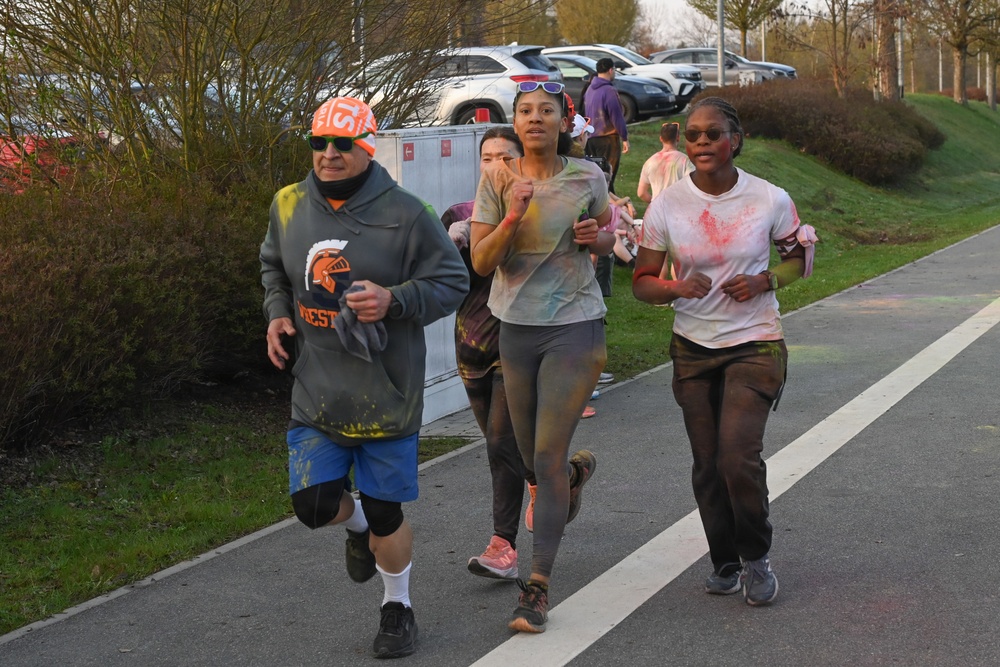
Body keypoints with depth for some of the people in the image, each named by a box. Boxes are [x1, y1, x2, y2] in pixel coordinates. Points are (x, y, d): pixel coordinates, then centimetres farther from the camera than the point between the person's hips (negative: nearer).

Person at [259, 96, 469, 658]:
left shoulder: (404, 213, -11)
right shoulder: (289, 207, 3)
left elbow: (453, 282, -6)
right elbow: (274, 268, 23)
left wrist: (393, 300, -22)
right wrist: (277, 313, 4)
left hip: (386, 393, -3)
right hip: (317, 392, 3)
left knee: (386, 514, 5)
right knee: (313, 505, -4)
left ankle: (398, 607, 31)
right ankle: (358, 522, 34)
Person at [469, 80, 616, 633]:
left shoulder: (587, 178, -2)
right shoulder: (498, 179, -2)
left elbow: (607, 237, 16)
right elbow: (481, 261, -8)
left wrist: (594, 237, -7)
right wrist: (513, 216, -24)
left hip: (575, 325, -2)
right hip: (517, 328, 3)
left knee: (547, 457, -9)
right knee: (530, 458, 14)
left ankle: (537, 587, -1)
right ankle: (578, 470, 52)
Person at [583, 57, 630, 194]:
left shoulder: (590, 89, 9)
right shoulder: (609, 91, -17)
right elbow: (617, 116, -17)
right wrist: (624, 138, -10)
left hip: (591, 137, 8)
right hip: (607, 138, -8)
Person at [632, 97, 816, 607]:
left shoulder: (770, 200, -6)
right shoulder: (666, 205, -4)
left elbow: (799, 257, 9)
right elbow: (642, 281, 0)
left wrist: (766, 281, -12)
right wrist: (676, 287, -21)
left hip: (755, 343, -2)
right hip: (693, 349, 2)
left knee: (738, 455, -16)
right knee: (707, 465, 8)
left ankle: (756, 556, 9)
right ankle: (725, 562, 29)